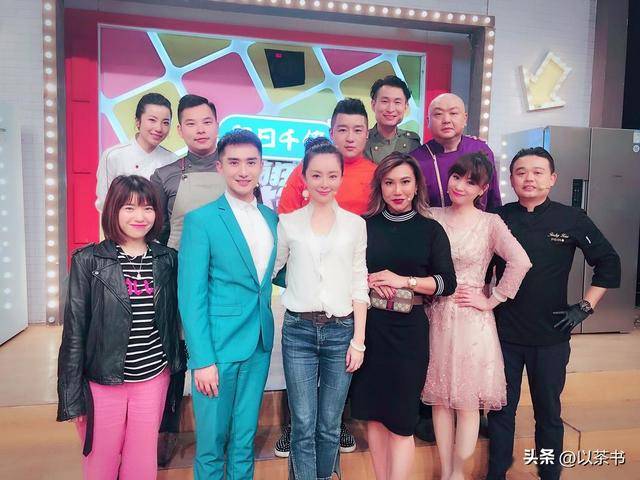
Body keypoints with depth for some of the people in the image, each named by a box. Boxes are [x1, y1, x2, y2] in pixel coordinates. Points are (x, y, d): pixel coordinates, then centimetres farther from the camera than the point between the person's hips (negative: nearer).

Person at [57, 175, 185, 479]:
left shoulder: (168, 260, 1)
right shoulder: (88, 260, -7)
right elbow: (74, 330, -5)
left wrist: (175, 365, 7)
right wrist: (72, 397, -4)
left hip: (154, 378, 2)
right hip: (102, 382, -2)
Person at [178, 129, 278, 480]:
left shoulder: (271, 218, 8)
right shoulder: (201, 220, -8)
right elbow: (191, 296, -10)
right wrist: (202, 359, -14)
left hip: (259, 345, 5)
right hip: (217, 346, -4)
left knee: (245, 440, 18)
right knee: (212, 442, 11)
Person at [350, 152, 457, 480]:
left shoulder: (431, 230, 2)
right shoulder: (364, 225, 6)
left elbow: (447, 283, -2)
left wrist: (403, 281, -13)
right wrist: (366, 281, -10)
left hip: (408, 331, -2)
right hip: (368, 327, 2)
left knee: (401, 419, 0)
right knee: (374, 413, 10)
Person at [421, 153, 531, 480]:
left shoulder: (490, 223, -4)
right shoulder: (432, 217, 3)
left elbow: (520, 262, -16)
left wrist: (492, 300, -14)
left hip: (472, 319, -2)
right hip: (436, 317, 2)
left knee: (467, 403, 6)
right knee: (440, 400, 11)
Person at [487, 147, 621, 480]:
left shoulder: (571, 219, -3)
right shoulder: (499, 219, -2)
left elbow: (608, 262, 3)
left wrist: (585, 307, -3)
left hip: (551, 336, 0)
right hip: (504, 332, 1)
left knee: (548, 411, 14)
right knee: (501, 409, 12)